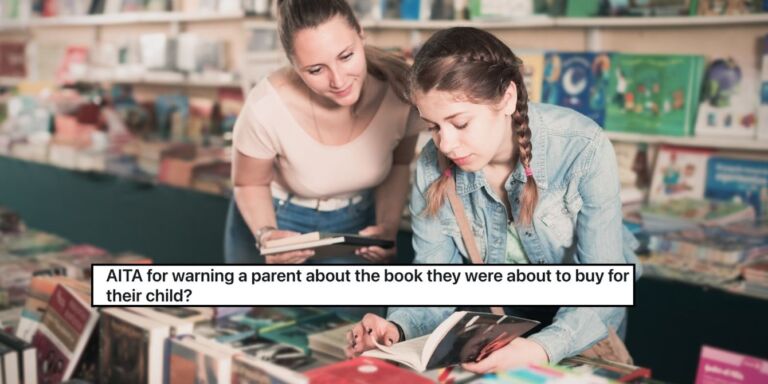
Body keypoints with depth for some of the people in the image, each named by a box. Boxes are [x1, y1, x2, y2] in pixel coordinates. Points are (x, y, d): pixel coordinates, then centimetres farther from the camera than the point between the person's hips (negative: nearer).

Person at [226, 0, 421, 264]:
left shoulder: (399, 88, -25)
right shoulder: (267, 109, -31)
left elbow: (398, 165, -3)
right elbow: (250, 184, -11)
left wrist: (388, 226, -17)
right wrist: (266, 234, -28)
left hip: (357, 225, 2)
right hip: (277, 222, -2)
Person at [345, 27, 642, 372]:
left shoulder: (582, 149, -26)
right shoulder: (433, 166, -17)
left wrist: (543, 348, -45)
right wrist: (397, 327, -33)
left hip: (578, 309, -1)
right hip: (497, 310, 2)